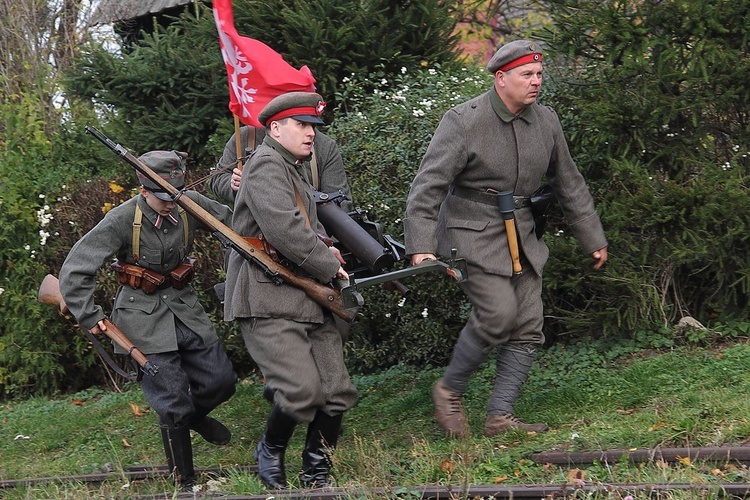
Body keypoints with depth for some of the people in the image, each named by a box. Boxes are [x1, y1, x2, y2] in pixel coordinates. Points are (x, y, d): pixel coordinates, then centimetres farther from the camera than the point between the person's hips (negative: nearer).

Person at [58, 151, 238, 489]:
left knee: (221, 381, 5)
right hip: (145, 317, -5)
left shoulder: (191, 205, -8)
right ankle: (185, 483, 9)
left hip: (184, 307, 5)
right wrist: (89, 317, -14)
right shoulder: (122, 220, -19)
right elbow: (74, 271, -15)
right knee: (172, 403, -6)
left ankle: (194, 415, 40)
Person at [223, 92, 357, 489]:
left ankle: (316, 471, 19)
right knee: (303, 391, -19)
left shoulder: (295, 172, 23)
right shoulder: (266, 165, -9)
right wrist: (329, 267, -12)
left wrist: (325, 249, 13)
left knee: (337, 392, 3)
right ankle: (270, 451, 6)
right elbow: (284, 229, -22)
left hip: (310, 302, 10)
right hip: (268, 303, -10)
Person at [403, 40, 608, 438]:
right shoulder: (464, 121, -15)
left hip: (520, 235, 7)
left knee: (528, 326, -1)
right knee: (499, 312, -20)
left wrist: (593, 240, 21)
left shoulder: (546, 122, 4)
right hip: (473, 234, -7)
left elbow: (569, 183, 17)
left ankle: (500, 416, 4)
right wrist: (421, 247, -26)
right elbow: (428, 185, -17)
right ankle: (449, 390, 0)